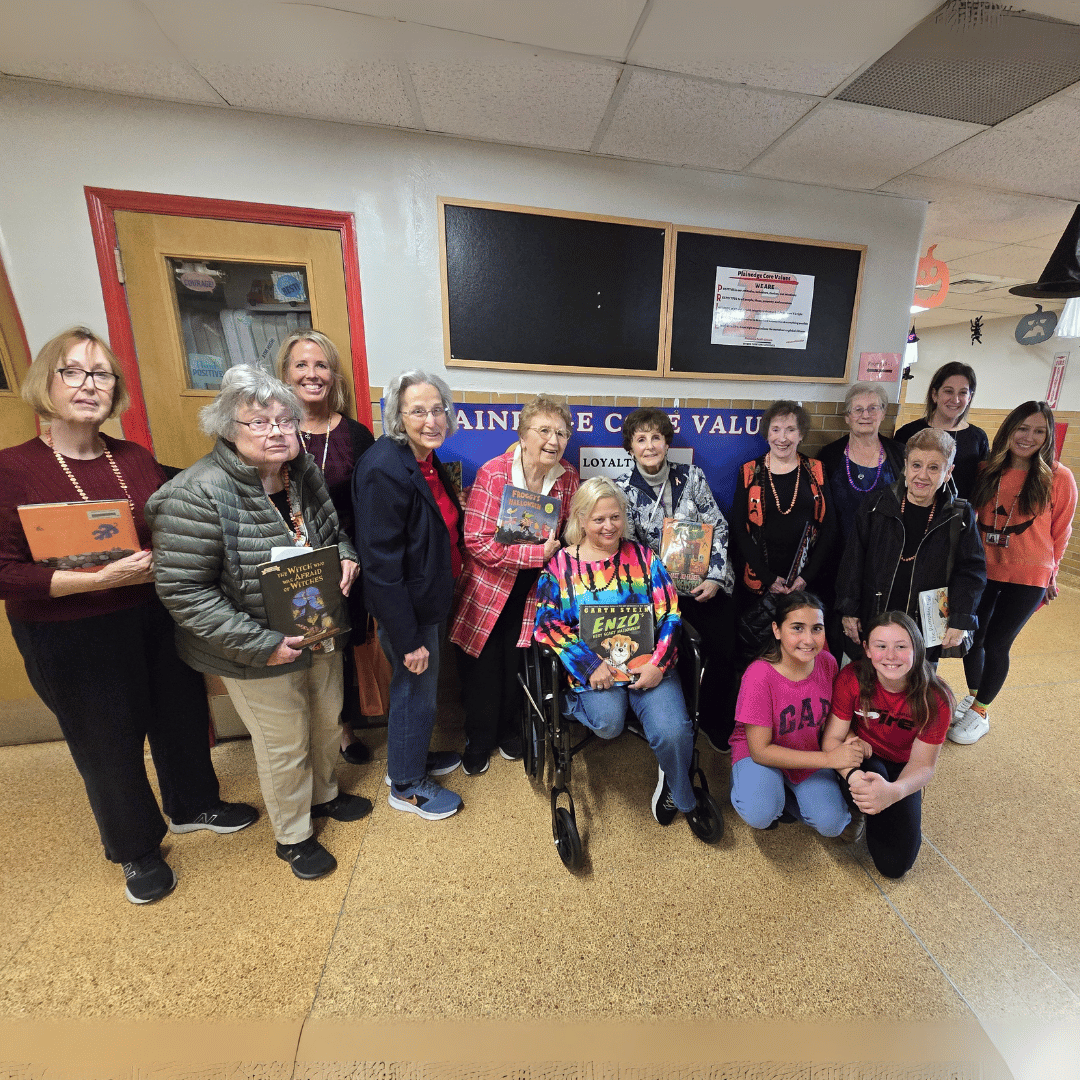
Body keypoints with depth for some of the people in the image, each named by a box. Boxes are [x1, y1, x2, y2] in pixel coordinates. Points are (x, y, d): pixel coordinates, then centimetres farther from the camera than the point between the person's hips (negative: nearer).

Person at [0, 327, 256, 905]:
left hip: (160, 619, 4)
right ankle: (136, 849, 41)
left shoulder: (137, 460, 2)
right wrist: (99, 578, -23)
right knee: (108, 743, 14)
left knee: (182, 717, 18)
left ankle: (193, 805, 47)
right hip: (71, 640, -3)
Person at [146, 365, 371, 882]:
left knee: (327, 723, 25)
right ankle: (293, 836, 43)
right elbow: (182, 590, -22)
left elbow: (334, 532, 12)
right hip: (259, 655, -6)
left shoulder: (304, 473, -3)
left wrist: (346, 557, -12)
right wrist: (261, 644, -25)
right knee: (285, 747, 14)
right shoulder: (198, 495, -23)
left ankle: (323, 794, 55)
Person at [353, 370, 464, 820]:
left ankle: (413, 755, 51)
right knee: (416, 690, 11)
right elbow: (381, 565, -26)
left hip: (432, 599, 9)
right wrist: (408, 638, -22)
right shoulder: (384, 470, -26)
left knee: (421, 686, 25)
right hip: (406, 609, -8)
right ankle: (406, 786, 38)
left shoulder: (426, 459, 2)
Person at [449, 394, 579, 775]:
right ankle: (478, 742, 38)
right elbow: (478, 542, -25)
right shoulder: (493, 474, -20)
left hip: (532, 592, 4)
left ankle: (510, 731, 45)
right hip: (487, 589, -3)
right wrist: (538, 553, -28)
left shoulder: (568, 477, -5)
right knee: (482, 669, 12)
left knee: (518, 666, 17)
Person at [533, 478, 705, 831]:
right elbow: (548, 624, -4)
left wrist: (659, 663, -8)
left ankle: (680, 793, 17)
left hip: (648, 664, 2)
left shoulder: (643, 557, 9)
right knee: (608, 722, -29)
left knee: (674, 732, -16)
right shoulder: (561, 564, 3)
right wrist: (590, 665, -14)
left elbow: (669, 615, 6)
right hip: (594, 666, -2)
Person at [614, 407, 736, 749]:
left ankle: (716, 723, 18)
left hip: (707, 582, 3)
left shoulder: (691, 475, 4)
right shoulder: (623, 488, -2)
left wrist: (715, 578, -7)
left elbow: (718, 527, 4)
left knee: (725, 649, -8)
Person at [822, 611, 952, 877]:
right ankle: (859, 807, -3)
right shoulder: (853, 678, -22)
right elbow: (832, 738, -19)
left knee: (895, 865, -10)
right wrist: (853, 775, -41)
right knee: (872, 770, -37)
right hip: (862, 761, -1)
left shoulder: (935, 700, -20)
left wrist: (894, 791, -43)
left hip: (901, 771, 1)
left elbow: (923, 764, -20)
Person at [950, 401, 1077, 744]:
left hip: (1027, 578, -2)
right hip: (982, 571, 3)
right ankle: (973, 696, 36)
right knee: (971, 638, 11)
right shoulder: (989, 471, 0)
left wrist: (1050, 573, 9)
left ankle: (980, 712, 23)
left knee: (996, 644, 2)